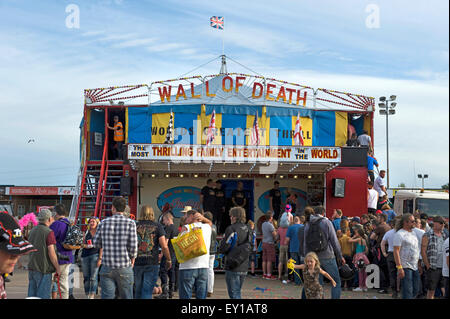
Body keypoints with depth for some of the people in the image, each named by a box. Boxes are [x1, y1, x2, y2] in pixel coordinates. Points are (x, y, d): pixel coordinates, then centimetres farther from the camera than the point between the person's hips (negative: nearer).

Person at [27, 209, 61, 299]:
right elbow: (51, 253, -16)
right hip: (43, 268, -7)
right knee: (43, 295, -3)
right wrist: (58, 268, -7)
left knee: (32, 295, 11)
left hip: (32, 267, 7)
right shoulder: (49, 232, -13)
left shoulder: (32, 231, 11)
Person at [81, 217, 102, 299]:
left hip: (95, 255, -4)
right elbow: (83, 243, 17)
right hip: (85, 255, 4)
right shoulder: (86, 232, 12)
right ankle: (87, 295, 14)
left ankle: (92, 296, -11)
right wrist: (85, 245, -7)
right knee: (86, 277, 6)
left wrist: (100, 258, -9)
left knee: (93, 277, -9)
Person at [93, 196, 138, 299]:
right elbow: (133, 245, -9)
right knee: (126, 296, 8)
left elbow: (96, 243, 6)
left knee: (106, 296, 4)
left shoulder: (104, 222, 2)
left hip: (106, 268, 2)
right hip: (124, 268, -2)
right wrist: (133, 258, 9)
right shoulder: (130, 223, -5)